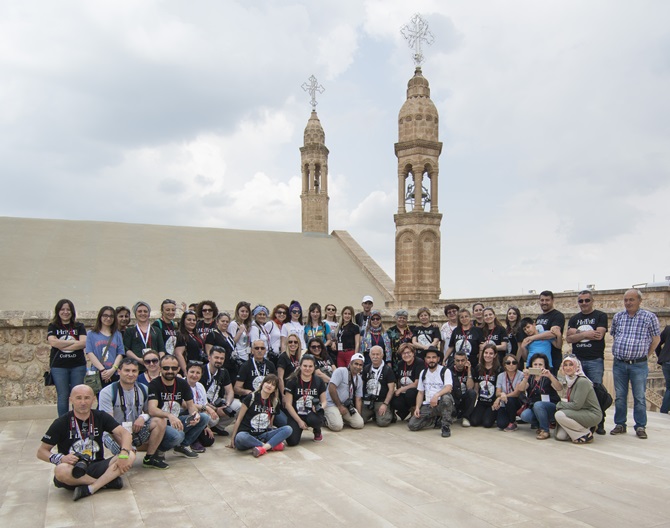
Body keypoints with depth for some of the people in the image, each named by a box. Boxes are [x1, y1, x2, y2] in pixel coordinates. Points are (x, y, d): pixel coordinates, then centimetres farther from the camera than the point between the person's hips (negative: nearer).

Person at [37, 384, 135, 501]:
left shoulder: (100, 417, 4)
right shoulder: (61, 423, -2)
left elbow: (125, 433, -4)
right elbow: (41, 452, 0)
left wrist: (124, 454, -25)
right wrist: (61, 458, -20)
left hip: (96, 467, 2)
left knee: (130, 456, -21)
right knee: (61, 470, -38)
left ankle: (90, 488, -30)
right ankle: (108, 480, -22)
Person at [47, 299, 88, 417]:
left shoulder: (79, 326, 8)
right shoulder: (53, 326, 7)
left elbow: (83, 343, -8)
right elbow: (53, 342, -12)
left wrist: (62, 345, -11)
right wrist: (73, 342, -9)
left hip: (78, 366, 1)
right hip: (58, 367, -1)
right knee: (62, 397, 3)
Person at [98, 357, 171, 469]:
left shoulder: (143, 390, 2)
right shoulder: (107, 392, -13)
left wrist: (143, 417, -15)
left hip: (137, 429, 5)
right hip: (114, 433, -4)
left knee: (160, 421, -21)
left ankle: (150, 458, -10)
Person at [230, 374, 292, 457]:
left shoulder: (274, 402, 10)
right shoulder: (251, 397, -3)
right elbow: (239, 419, -1)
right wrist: (232, 438, -3)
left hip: (262, 436, 4)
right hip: (247, 435, -4)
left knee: (288, 429, -17)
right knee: (240, 437, -41)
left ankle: (263, 448, -34)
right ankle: (271, 445, -26)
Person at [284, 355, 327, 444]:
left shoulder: (319, 382, 3)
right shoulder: (292, 381, -6)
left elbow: (324, 401, 9)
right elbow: (288, 404, -6)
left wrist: (320, 407, -16)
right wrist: (299, 421, -12)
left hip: (312, 414, 1)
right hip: (296, 415, -1)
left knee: (313, 419, -37)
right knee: (292, 441, -24)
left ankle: (317, 431, 2)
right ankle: (299, 429, 13)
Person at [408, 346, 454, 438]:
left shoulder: (445, 371, -4)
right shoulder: (423, 373, 13)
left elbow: (448, 388, -20)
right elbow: (420, 392, 14)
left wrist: (436, 395, -37)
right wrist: (417, 408, -1)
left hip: (441, 404, -5)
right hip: (427, 405, 5)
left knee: (446, 397, -40)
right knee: (412, 425, -14)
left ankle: (446, 426, -21)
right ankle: (436, 419, 11)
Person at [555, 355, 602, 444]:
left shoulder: (582, 381, -20)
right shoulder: (570, 380, 7)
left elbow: (576, 405, -22)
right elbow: (570, 401, 13)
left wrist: (559, 404, -11)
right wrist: (561, 404, -7)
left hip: (592, 414, -8)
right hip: (581, 413, 8)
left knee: (560, 415, -25)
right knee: (560, 435, -8)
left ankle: (586, 435, -8)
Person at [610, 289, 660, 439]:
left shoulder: (650, 317, -2)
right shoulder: (617, 317, 8)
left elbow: (656, 338, 5)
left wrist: (645, 354, 5)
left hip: (639, 365, -3)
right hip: (619, 364, 3)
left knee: (639, 397, 3)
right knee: (620, 396, 9)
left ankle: (640, 427, 13)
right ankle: (620, 425, 18)